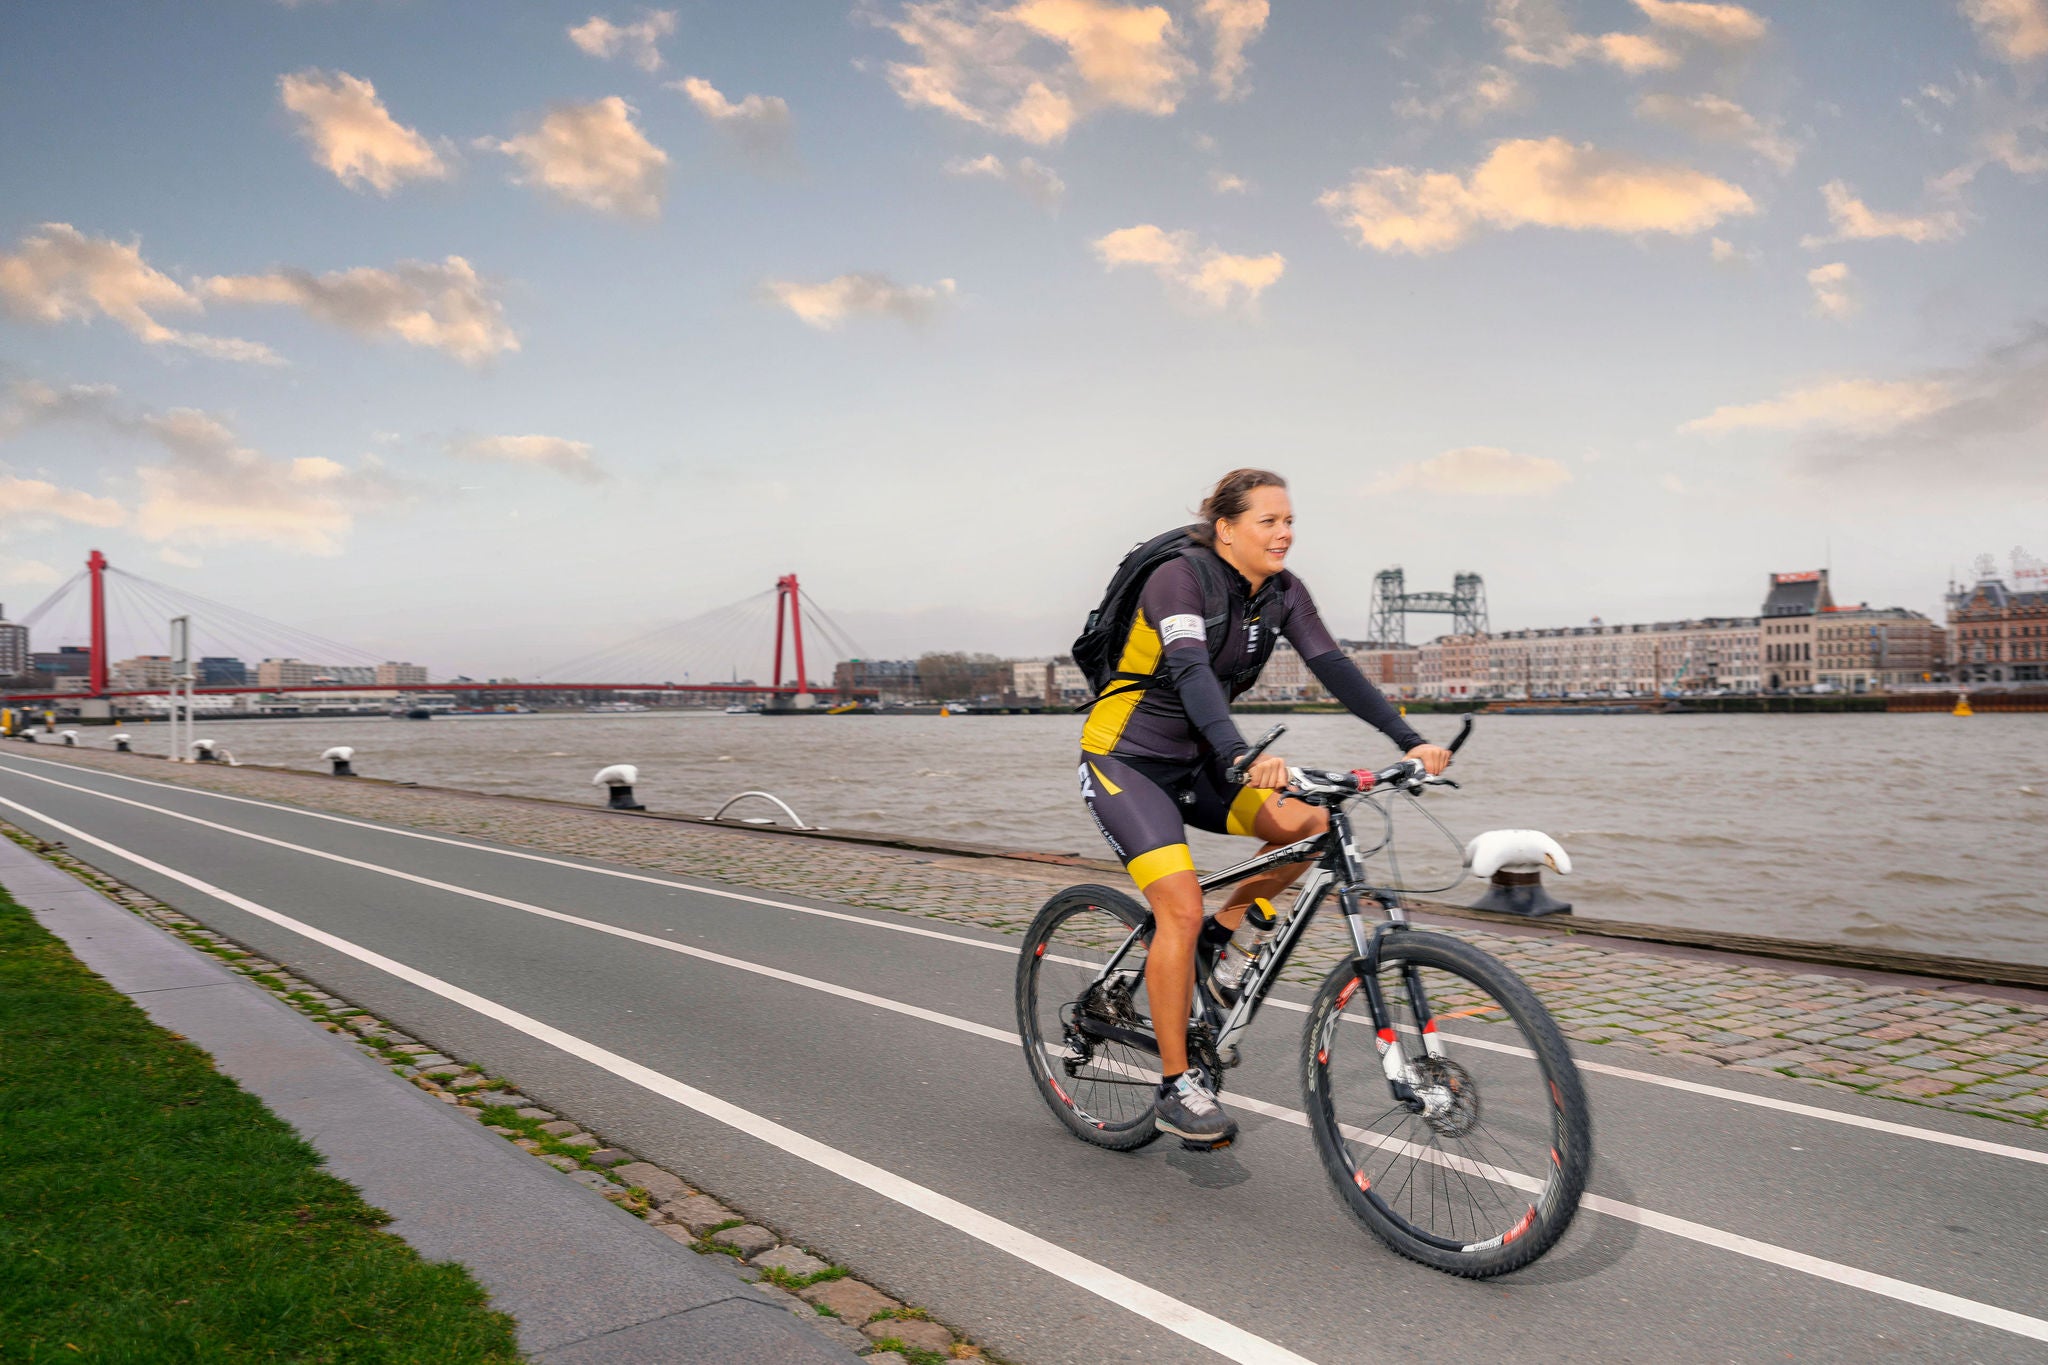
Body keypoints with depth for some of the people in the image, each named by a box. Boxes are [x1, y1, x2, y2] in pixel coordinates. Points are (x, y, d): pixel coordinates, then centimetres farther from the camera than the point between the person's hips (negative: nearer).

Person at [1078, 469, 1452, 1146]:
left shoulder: (1282, 593, -1)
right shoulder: (1181, 578, -21)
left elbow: (1333, 666, -10)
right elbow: (1191, 673, -37)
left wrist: (1410, 740, -22)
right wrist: (1242, 756, -53)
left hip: (1194, 760, 7)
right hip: (1124, 759, -7)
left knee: (1307, 822, -15)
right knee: (1181, 909, -19)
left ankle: (1218, 936, 6)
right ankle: (1176, 1087, -5)